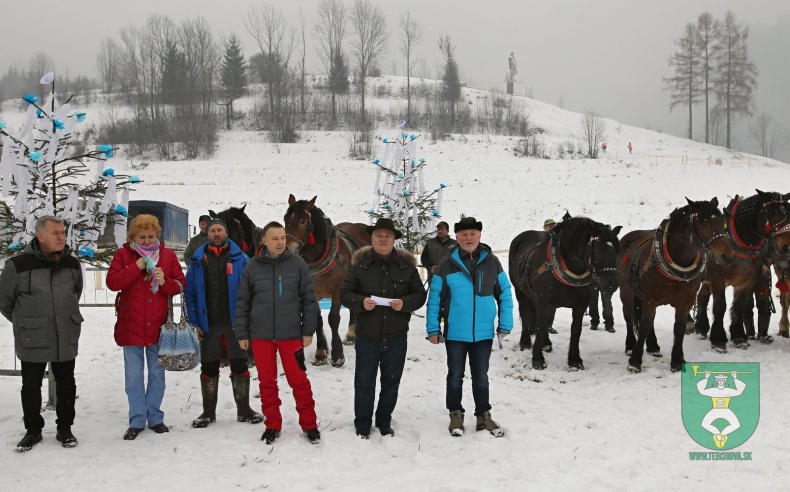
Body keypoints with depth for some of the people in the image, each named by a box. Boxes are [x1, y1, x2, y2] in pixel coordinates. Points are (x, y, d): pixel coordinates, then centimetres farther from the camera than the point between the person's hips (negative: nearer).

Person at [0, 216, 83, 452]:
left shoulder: (72, 264, 1)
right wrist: (24, 323, 12)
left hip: (66, 339, 3)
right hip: (32, 341, -3)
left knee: (66, 384, 11)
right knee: (31, 386, 9)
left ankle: (64, 428, 26)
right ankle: (33, 430, 26)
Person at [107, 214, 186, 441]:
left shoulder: (168, 255, 3)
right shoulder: (123, 255, -2)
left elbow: (181, 284, 3)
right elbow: (112, 282, -14)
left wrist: (165, 282, -17)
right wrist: (137, 267, -20)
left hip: (158, 325, 1)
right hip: (131, 326, -1)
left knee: (157, 373, 11)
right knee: (134, 375, 5)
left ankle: (155, 418, 23)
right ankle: (137, 421, 15)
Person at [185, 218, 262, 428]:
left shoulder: (240, 258, 0)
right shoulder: (198, 260, 4)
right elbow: (190, 293, 4)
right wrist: (194, 322, -3)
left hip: (235, 322, -1)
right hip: (208, 324, 1)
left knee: (240, 365, 7)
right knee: (208, 367, 9)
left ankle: (244, 410, 19)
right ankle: (208, 412, 21)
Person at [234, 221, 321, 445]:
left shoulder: (298, 264, -1)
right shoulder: (252, 266, 2)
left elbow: (308, 299, 2)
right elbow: (242, 302, 7)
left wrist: (308, 331, -1)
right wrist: (242, 334, 4)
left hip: (291, 333, -1)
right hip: (260, 335, 1)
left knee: (299, 380, 2)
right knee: (267, 382, 8)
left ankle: (309, 425, 14)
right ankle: (272, 425, 21)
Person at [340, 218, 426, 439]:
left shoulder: (407, 265, 1)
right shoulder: (360, 265, -2)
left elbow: (420, 294, 4)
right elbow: (345, 293, -1)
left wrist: (405, 303, -17)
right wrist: (361, 302, -21)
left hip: (396, 337, 1)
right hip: (367, 337, -1)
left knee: (391, 382, 13)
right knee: (364, 383, 7)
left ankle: (384, 422, 30)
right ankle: (362, 425, 21)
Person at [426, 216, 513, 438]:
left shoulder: (492, 262, -2)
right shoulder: (447, 264, -6)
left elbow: (505, 294, 3)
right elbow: (434, 298, -3)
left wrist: (505, 325, -1)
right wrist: (433, 328, -6)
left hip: (483, 333, 1)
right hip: (455, 333, -1)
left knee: (481, 377, 14)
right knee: (455, 376, 12)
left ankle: (484, 416, 26)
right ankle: (456, 415, 26)